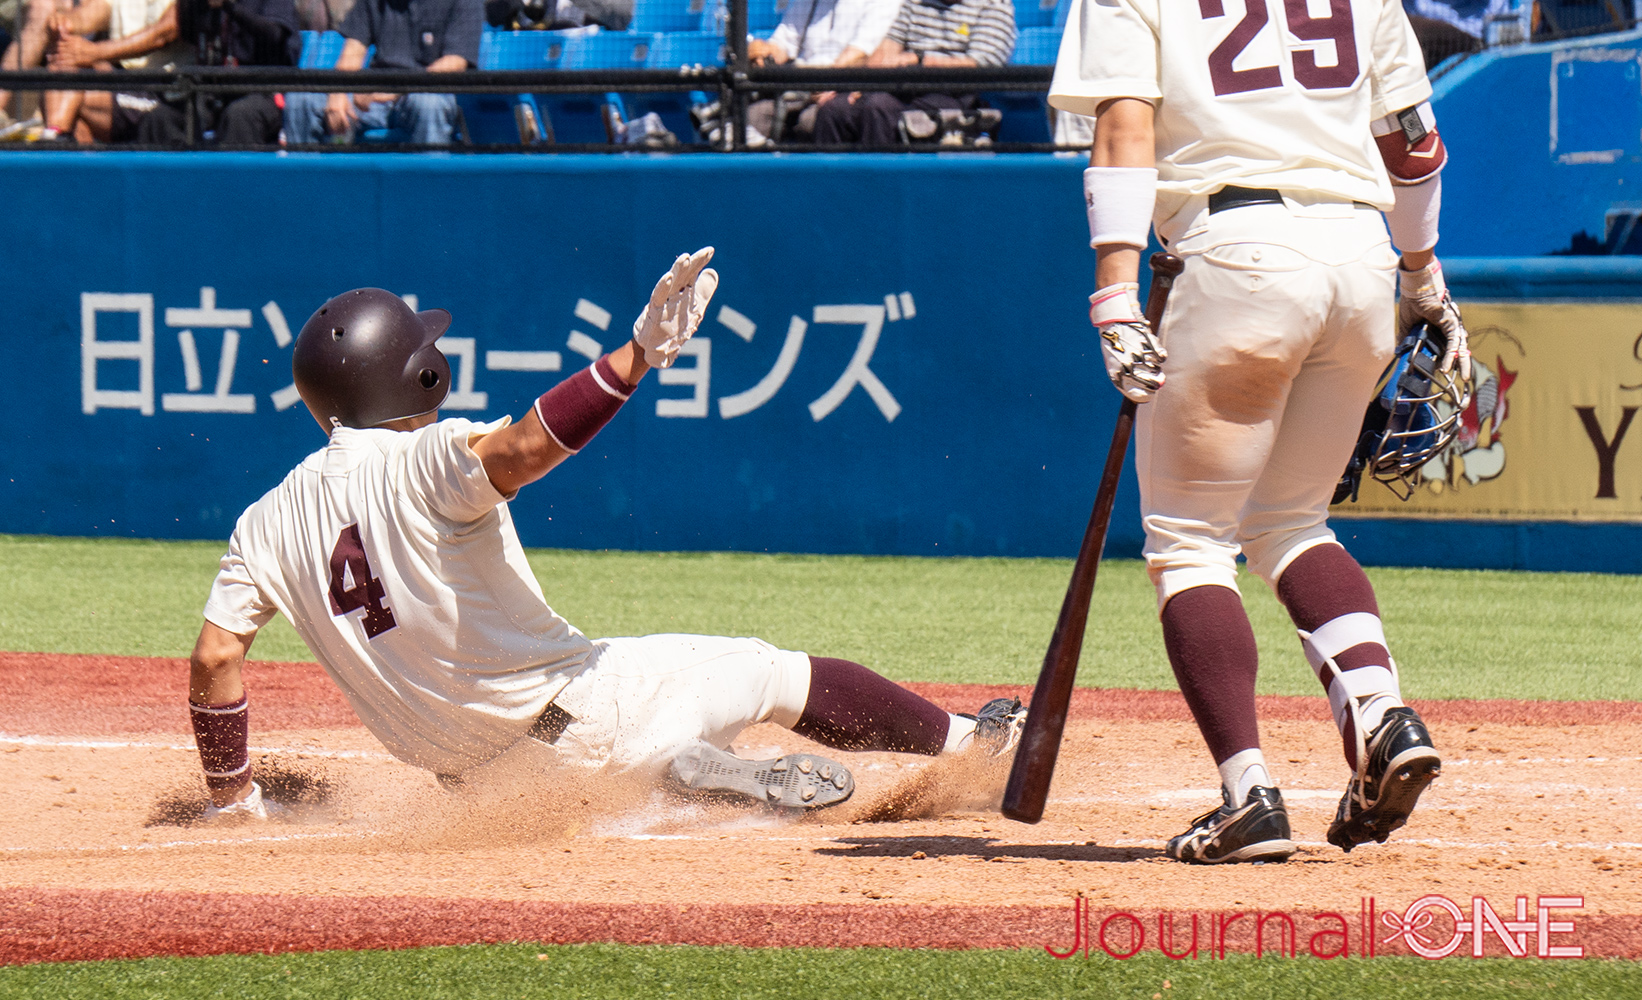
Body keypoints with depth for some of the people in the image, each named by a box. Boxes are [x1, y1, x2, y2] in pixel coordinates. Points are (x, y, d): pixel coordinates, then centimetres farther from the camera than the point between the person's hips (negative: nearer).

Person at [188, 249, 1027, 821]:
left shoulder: (266, 523, 1)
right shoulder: (422, 461, -17)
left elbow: (214, 658, -4)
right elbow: (525, 447, -37)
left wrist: (230, 798, 7)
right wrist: (638, 354, -42)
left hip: (462, 770, 6)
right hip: (567, 709, -6)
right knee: (776, 674, 9)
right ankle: (965, 739, 24)